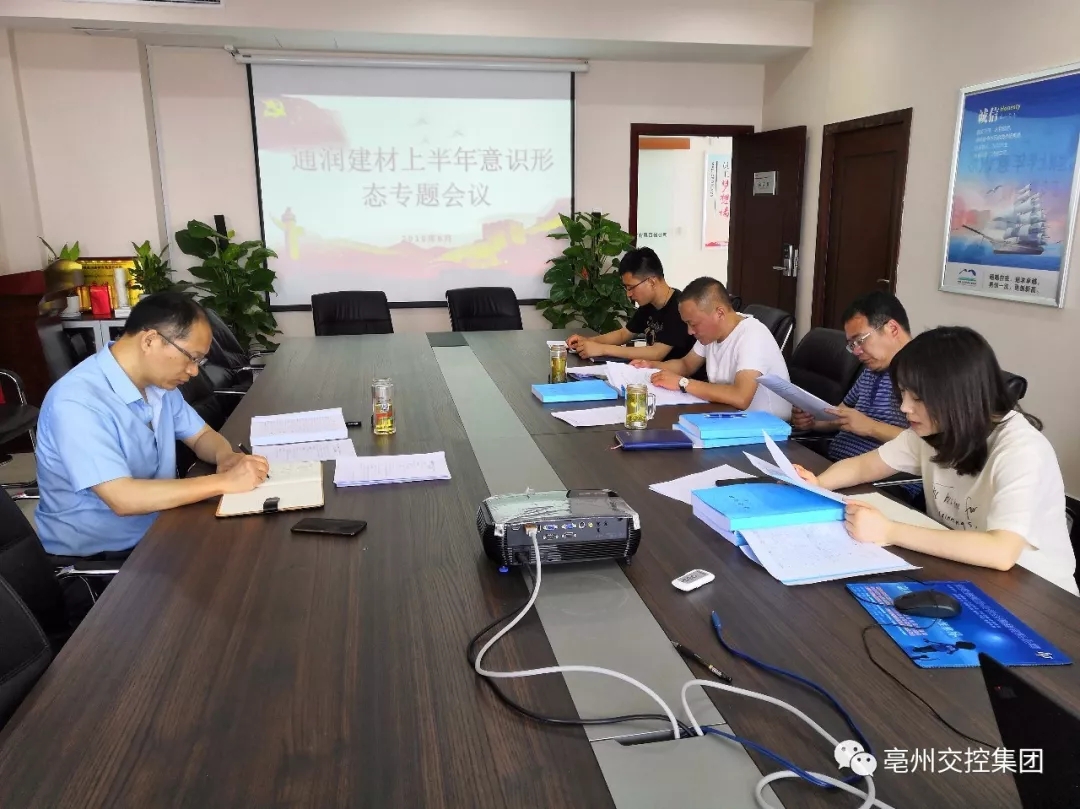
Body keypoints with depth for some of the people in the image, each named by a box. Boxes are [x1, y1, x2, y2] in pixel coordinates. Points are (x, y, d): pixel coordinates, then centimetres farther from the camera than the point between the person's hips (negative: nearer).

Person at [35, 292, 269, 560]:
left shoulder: (158, 383, -1)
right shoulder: (76, 402, -25)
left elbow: (201, 436, 11)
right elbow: (123, 498, -31)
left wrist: (225, 457, -12)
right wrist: (225, 481, -30)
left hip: (156, 531, 7)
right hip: (94, 556, -7)